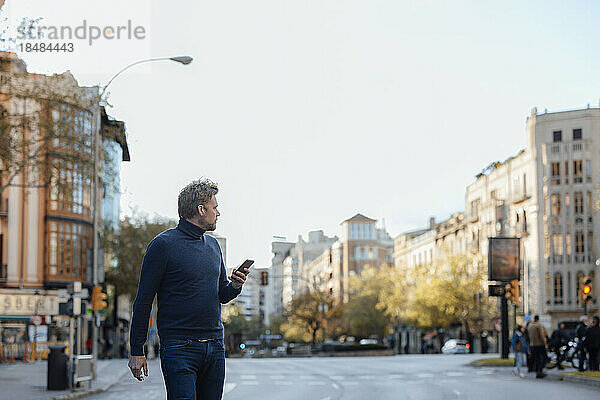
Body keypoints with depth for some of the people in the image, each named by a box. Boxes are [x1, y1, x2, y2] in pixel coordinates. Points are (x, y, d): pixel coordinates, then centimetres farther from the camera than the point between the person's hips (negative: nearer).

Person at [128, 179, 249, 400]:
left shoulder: (213, 245, 15)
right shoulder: (163, 244, -6)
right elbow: (143, 300, -6)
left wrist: (234, 287, 0)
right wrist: (137, 351, -7)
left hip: (215, 347, 7)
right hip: (179, 348, -7)